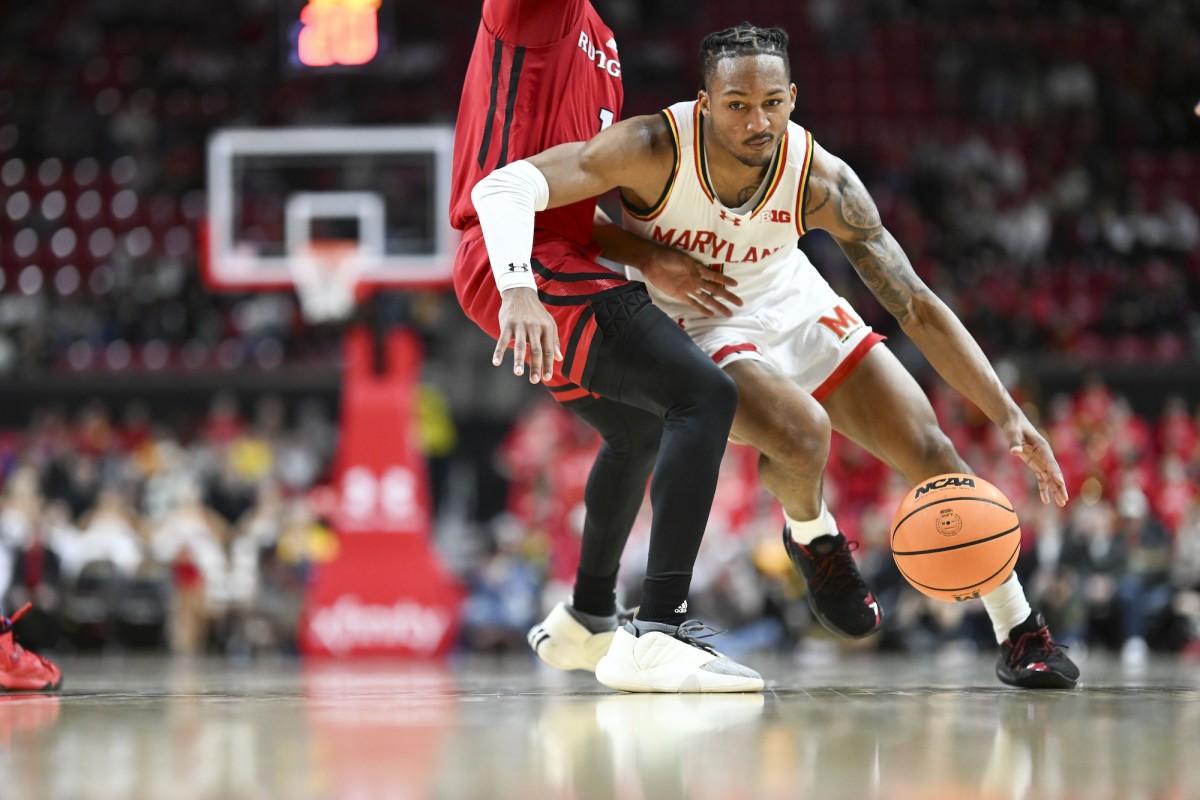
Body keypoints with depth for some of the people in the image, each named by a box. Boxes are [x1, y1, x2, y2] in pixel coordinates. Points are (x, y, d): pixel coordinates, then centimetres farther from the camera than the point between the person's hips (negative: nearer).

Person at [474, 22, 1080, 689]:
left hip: (797, 309, 4)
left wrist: (1010, 416, -25)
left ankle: (1022, 636, 11)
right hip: (696, 326, -3)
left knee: (929, 446, -5)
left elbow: (916, 306, -18)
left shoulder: (820, 180, -23)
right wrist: (649, 257, -37)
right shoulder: (656, 150, -30)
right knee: (802, 433, -31)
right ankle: (812, 538, 6)